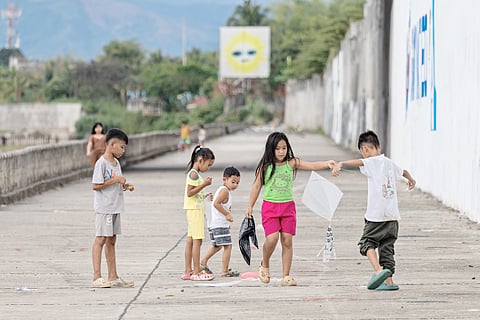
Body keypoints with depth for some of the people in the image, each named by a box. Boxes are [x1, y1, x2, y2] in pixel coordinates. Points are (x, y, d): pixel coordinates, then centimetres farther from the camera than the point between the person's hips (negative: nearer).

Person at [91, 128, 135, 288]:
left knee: (111, 240, 12)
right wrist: (115, 180, -18)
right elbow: (96, 185, -18)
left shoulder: (116, 163, 14)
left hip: (115, 208, 9)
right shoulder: (101, 163, -14)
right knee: (100, 239, -7)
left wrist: (124, 186, 3)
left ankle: (113, 277, 15)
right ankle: (97, 277, -7)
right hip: (104, 208, -9)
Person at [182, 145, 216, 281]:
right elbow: (189, 193, -20)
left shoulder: (194, 173, 17)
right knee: (197, 240, -8)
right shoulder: (194, 174, -13)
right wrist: (204, 184, -22)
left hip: (196, 209, 10)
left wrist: (205, 196, 16)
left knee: (190, 240, 9)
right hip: (194, 210, -10)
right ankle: (197, 271, -7)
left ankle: (188, 271, 11)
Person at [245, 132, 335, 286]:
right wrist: (250, 206, 3)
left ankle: (286, 276, 5)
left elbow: (312, 166, -7)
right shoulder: (265, 167, -1)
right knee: (272, 237, -16)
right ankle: (265, 265, 12)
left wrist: (327, 163, -25)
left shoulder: (291, 163, 2)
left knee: (287, 240, 0)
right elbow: (257, 186, 4)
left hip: (288, 206, 2)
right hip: (270, 206, -2)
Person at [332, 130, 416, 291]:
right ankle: (389, 281, 9)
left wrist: (341, 163, -44)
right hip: (393, 216, 7)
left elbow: (359, 162, -30)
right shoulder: (390, 163, 16)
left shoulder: (373, 162, -8)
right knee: (387, 247, 12)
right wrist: (411, 180, 59)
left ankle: (378, 270, -18)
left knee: (367, 242, 2)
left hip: (376, 215, -7)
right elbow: (404, 171, 37)